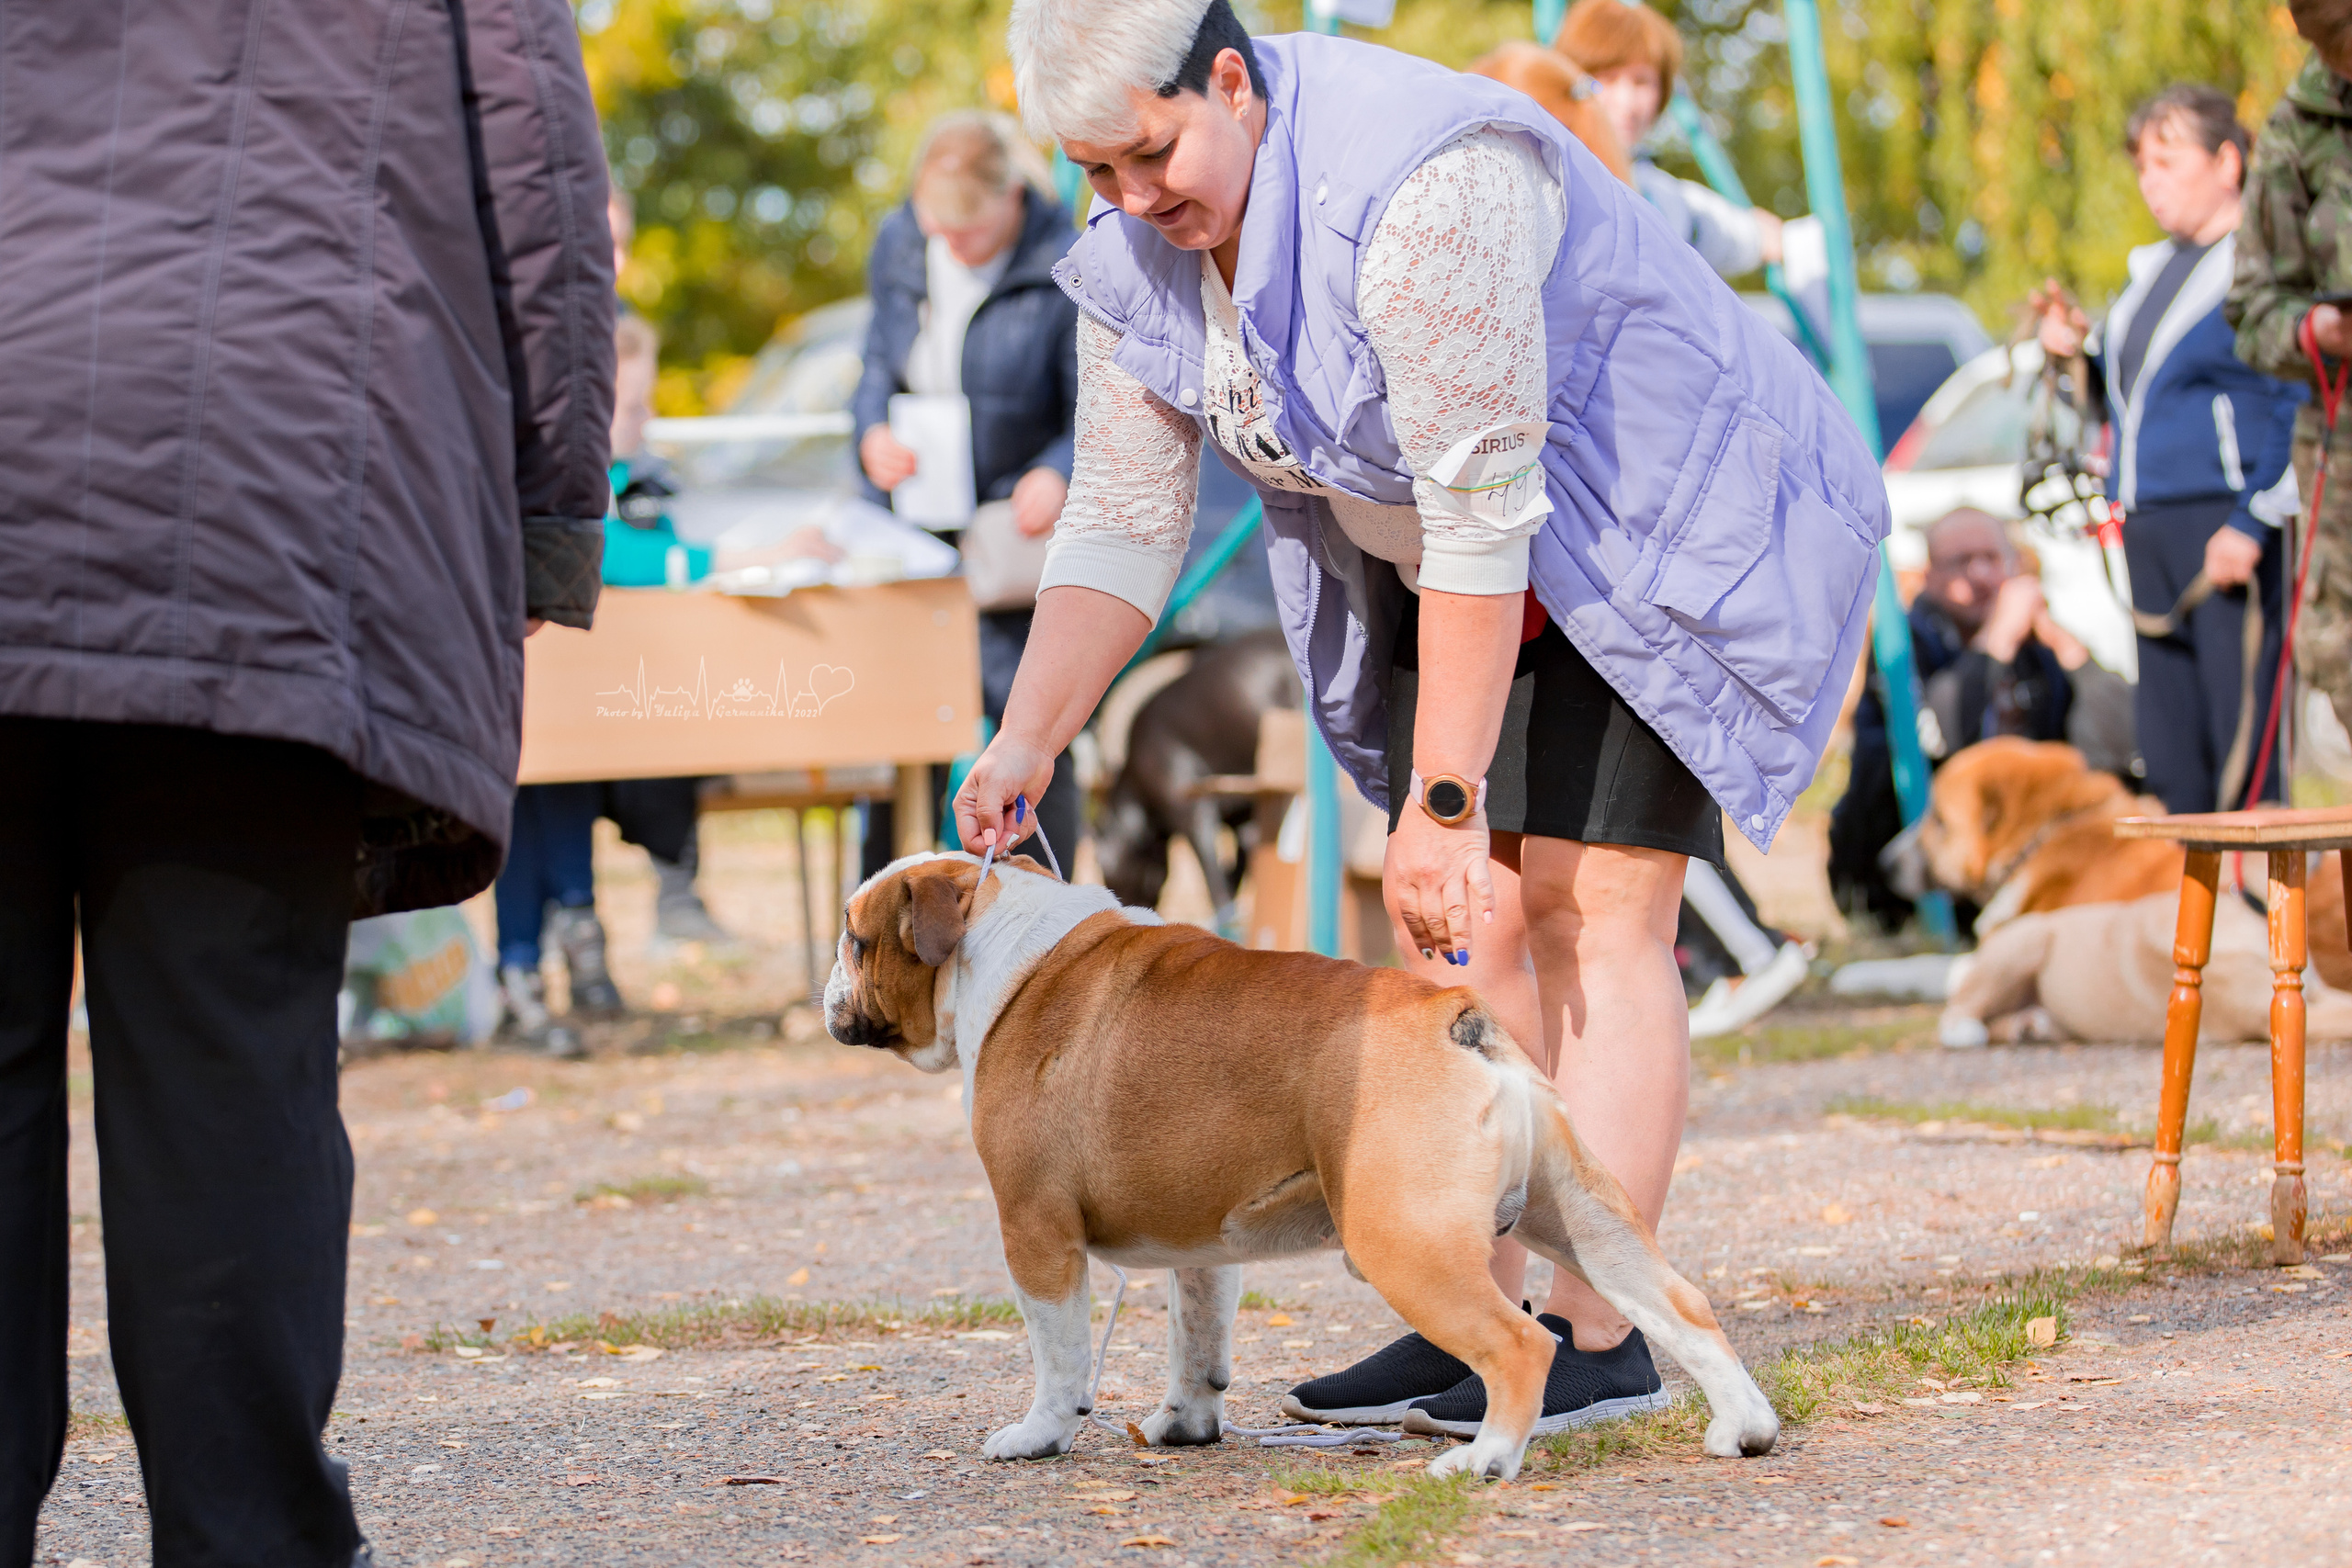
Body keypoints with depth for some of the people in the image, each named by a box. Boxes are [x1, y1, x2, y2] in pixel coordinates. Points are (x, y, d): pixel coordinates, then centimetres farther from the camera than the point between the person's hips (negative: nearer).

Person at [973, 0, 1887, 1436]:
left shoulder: (1419, 184, -33)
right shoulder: (1136, 260, -7)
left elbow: (1482, 513, -32)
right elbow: (1126, 520, -1)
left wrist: (1443, 804, -30)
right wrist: (1029, 741, -14)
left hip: (1666, 522, -8)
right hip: (1450, 561, 8)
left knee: (1591, 905, -14)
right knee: (1459, 921, 2)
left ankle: (1603, 1334, -13)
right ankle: (1481, 1315, 7)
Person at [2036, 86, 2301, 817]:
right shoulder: (2153, 267, 19)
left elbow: (2299, 406, -13)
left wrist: (2254, 521, -20)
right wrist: (2084, 346, 10)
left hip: (2228, 526, -8)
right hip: (2149, 534, 8)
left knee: (2244, 742, -10)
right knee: (2168, 750, 8)